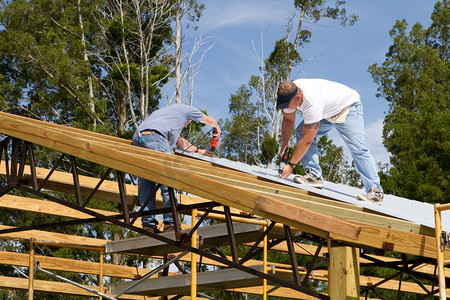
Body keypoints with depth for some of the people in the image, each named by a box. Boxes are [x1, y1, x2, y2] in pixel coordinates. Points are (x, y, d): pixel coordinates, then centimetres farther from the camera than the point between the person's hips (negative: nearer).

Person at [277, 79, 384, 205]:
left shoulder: (312, 104, -43)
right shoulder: (289, 93, -19)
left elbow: (307, 141, -37)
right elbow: (288, 120, -1)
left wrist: (291, 165, -30)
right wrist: (283, 147, -5)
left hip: (348, 106, -8)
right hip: (328, 112, 8)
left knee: (357, 148, -20)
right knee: (301, 131, -10)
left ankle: (376, 192, -17)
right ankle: (314, 175, -10)